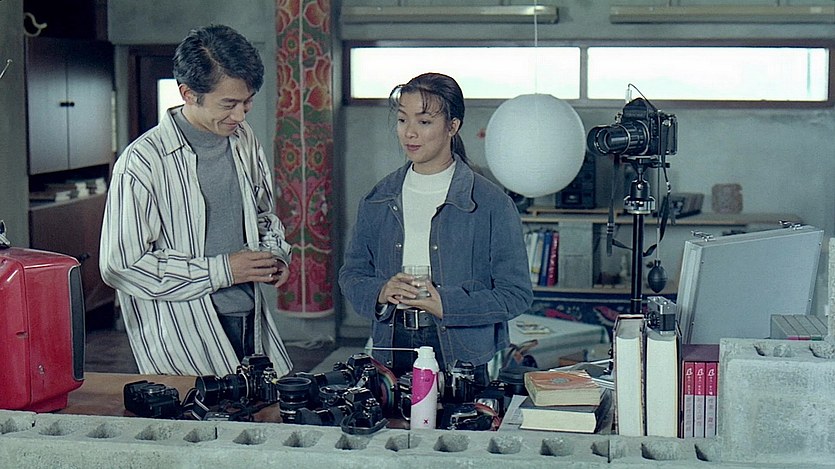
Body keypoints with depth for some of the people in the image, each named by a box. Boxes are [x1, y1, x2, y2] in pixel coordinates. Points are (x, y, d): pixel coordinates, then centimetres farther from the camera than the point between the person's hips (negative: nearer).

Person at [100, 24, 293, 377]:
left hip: (252, 324, 6)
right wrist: (220, 270, -15)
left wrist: (275, 254, 2)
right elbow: (120, 266, -17)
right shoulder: (143, 162, -15)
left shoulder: (243, 139, 8)